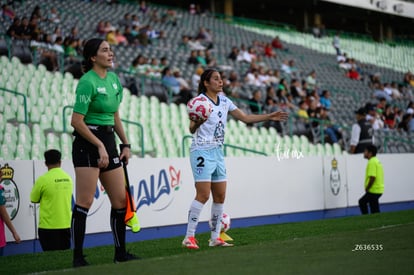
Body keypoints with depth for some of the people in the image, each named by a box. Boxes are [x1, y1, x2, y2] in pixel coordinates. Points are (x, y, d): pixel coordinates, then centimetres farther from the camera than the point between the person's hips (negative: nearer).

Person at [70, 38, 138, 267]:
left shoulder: (114, 79, 12)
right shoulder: (87, 82, -13)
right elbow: (76, 121, -16)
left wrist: (125, 144, 14)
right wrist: (99, 146, -16)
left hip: (108, 142, 8)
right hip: (87, 143, -8)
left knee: (120, 200, 9)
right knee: (85, 201, -7)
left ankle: (120, 253, 19)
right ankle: (78, 257, -1)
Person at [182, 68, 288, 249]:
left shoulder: (224, 101, 10)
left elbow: (245, 118, 15)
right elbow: (192, 129, -16)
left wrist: (269, 117, 10)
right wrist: (197, 122, -39)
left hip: (217, 152, 7)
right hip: (202, 151, -7)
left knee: (220, 196, 5)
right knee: (203, 195, -14)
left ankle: (215, 238, 14)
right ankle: (189, 238, -9)